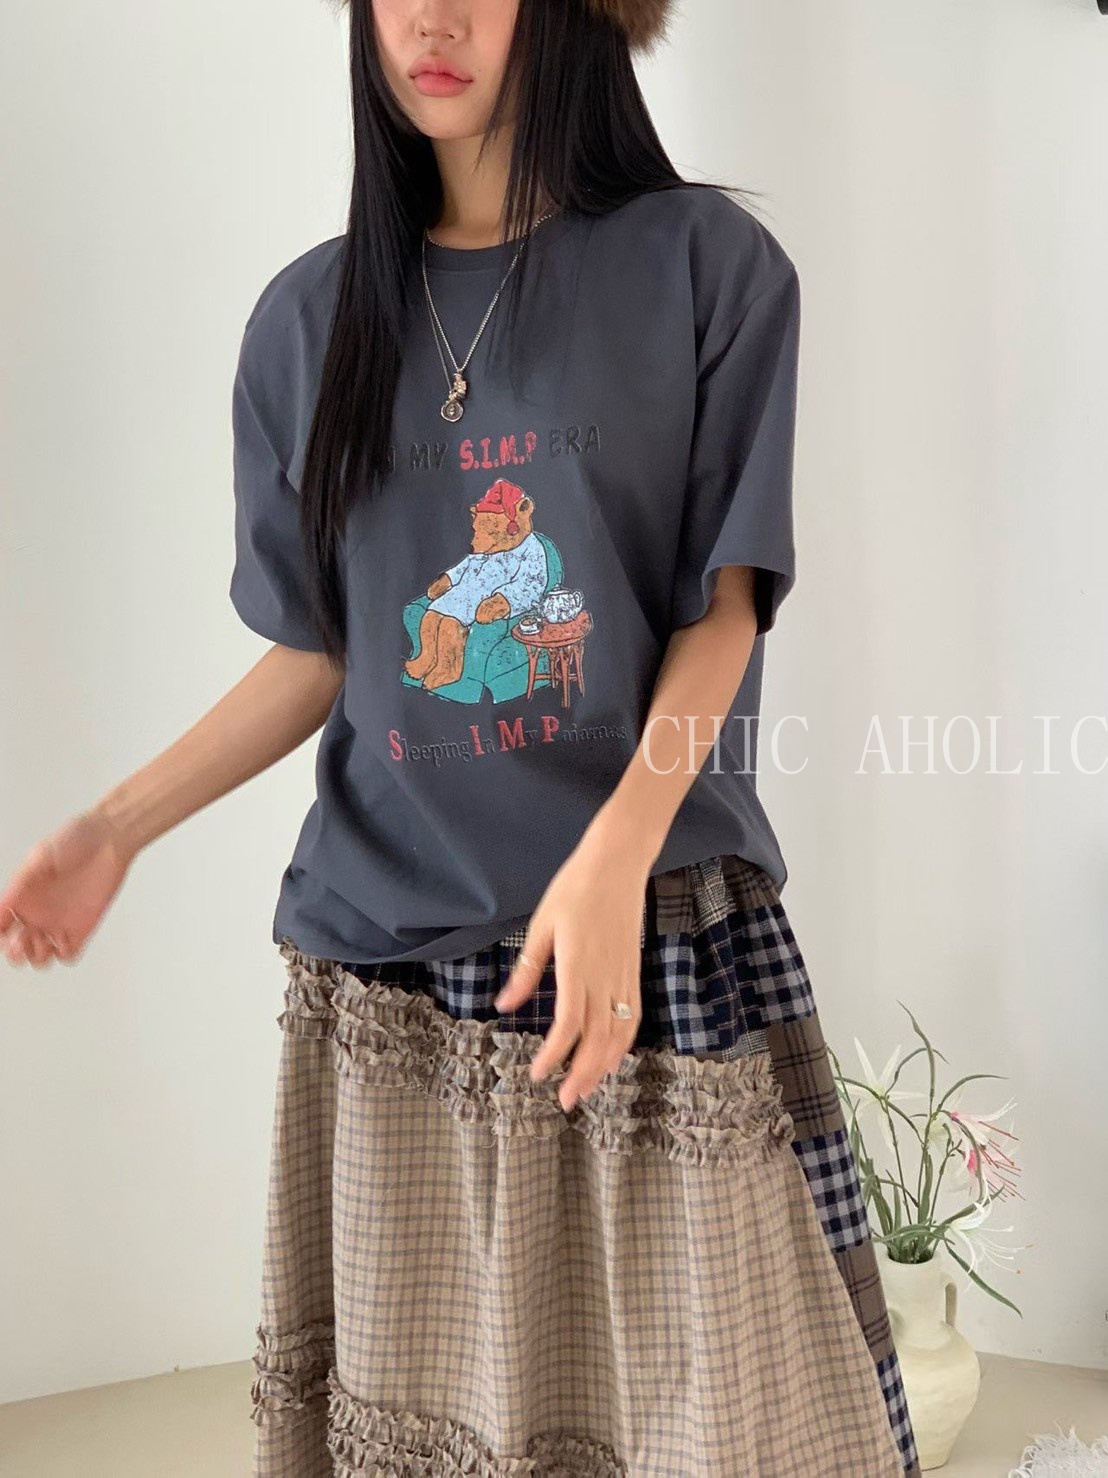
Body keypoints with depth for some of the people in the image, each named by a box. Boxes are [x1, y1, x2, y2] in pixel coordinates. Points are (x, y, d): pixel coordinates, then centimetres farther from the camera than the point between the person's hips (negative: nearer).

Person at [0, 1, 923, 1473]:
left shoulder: (706, 262, 1)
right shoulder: (313, 316, 11)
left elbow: (725, 606, -3)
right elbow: (319, 652, 12)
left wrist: (617, 855, -18)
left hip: (664, 934, -2)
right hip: (387, 966, 3)